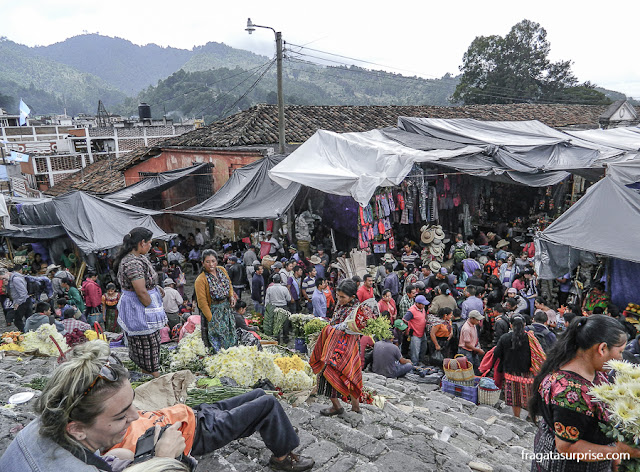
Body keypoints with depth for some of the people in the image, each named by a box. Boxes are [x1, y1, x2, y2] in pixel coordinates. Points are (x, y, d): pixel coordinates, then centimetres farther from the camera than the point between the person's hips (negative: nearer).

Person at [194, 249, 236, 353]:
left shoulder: (222, 270, 1)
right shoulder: (200, 280, -17)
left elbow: (229, 285, 19)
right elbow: (202, 302, -17)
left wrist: (231, 295, 0)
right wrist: (211, 320, -18)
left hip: (227, 308, 6)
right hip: (213, 312, -6)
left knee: (231, 336, 15)